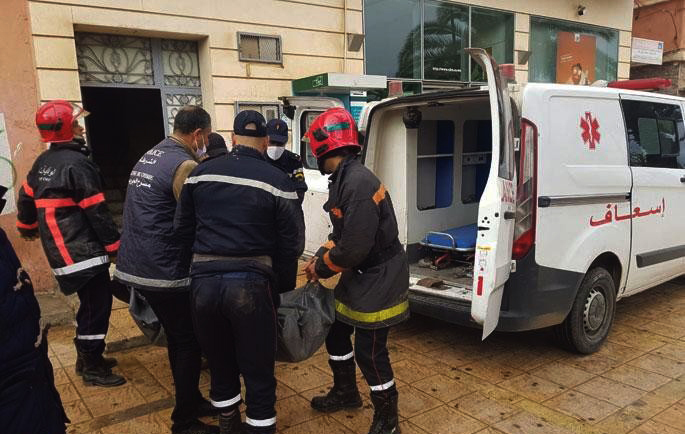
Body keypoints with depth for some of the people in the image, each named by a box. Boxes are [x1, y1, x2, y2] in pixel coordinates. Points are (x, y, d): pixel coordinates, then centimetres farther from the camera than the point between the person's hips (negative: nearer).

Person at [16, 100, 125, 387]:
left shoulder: (42, 162, 12)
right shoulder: (76, 164, -17)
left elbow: (26, 197, 25)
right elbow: (96, 211, -18)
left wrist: (28, 228, 41)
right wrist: (114, 245, -11)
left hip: (61, 250, 10)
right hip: (83, 250, -10)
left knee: (90, 303, 20)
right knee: (97, 306, -1)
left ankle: (86, 357, 31)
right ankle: (93, 369, 8)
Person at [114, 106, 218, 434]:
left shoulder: (150, 156, 13)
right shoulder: (185, 165, -16)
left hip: (134, 267, 9)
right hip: (164, 271, -9)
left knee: (177, 337, 21)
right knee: (188, 342, 5)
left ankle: (191, 401, 35)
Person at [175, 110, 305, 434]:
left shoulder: (200, 173, 7)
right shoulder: (277, 182, -4)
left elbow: (183, 230, 14)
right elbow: (291, 244, -4)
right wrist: (283, 287, 10)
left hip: (203, 281, 4)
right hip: (252, 284, -4)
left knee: (220, 365, 23)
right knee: (258, 373, 10)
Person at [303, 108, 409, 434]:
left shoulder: (359, 183, -27)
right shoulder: (343, 179, 6)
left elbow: (354, 248, -27)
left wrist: (321, 268, -11)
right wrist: (320, 257, 1)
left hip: (379, 281, -10)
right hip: (358, 276, 10)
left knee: (370, 351, 0)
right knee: (335, 330, 20)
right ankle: (346, 393, 43)